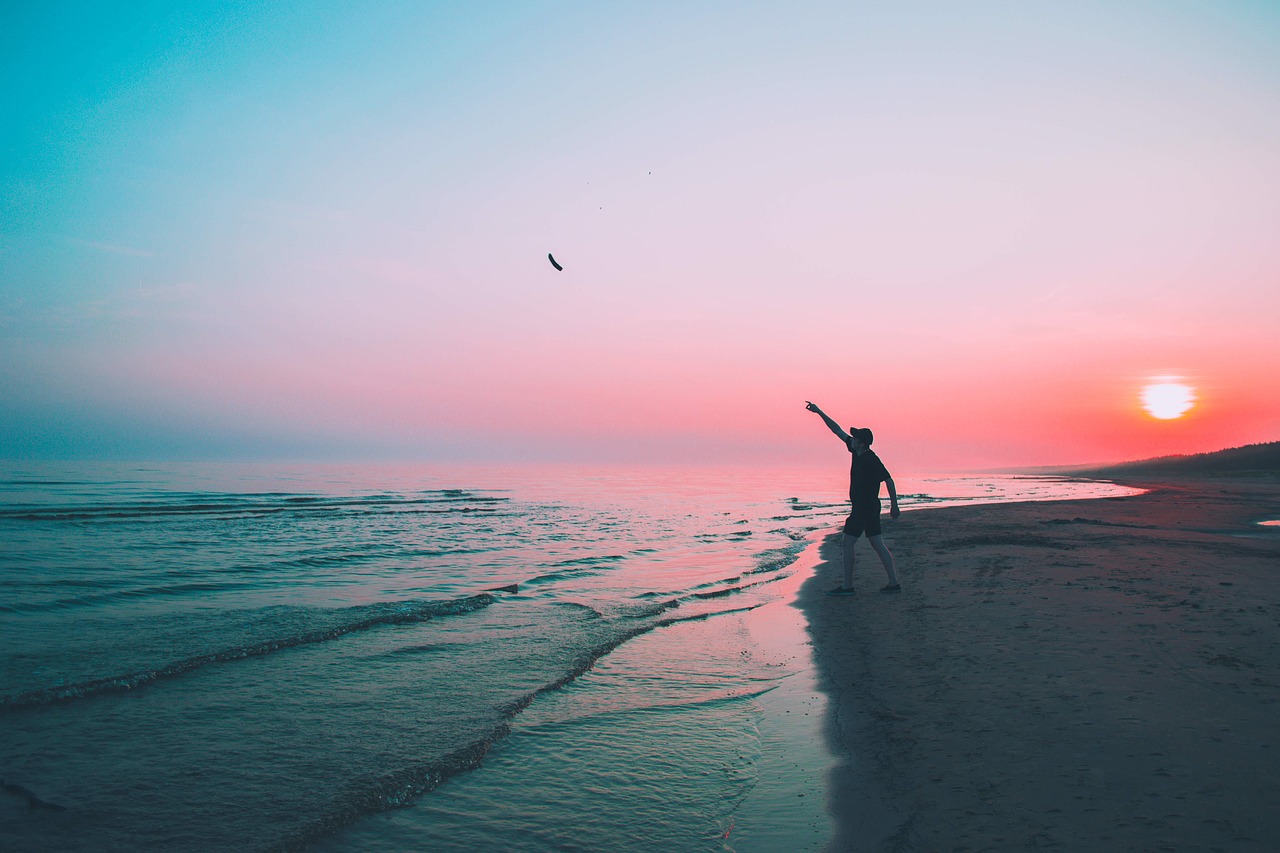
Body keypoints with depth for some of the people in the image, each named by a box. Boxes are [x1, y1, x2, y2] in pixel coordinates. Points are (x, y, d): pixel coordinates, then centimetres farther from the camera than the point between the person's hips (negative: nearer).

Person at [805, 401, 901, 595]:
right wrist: (819, 412, 12)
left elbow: (889, 481, -17)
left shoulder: (871, 459, -17)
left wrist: (894, 506, -17)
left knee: (847, 543, -4)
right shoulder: (857, 452, 7)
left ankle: (847, 586, -1)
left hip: (864, 508, -9)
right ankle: (893, 583, 11)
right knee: (878, 545, 9)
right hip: (871, 508, 9)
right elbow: (838, 431, 12)